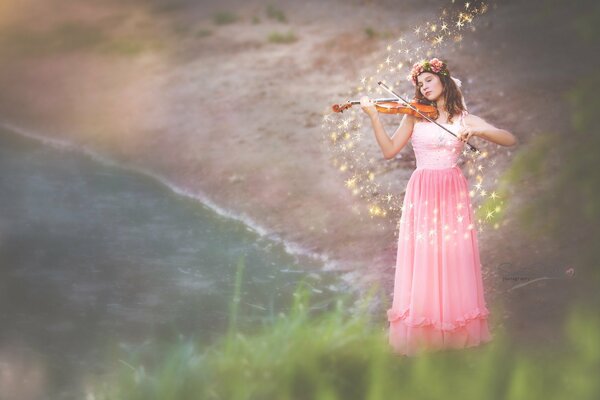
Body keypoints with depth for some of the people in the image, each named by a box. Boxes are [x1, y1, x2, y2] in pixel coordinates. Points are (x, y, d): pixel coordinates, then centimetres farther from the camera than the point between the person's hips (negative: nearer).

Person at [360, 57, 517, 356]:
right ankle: (421, 331, 2)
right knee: (421, 261, -5)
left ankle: (455, 329, 8)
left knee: (453, 260, -3)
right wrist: (374, 116, -11)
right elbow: (389, 151, -2)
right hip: (421, 194, 0)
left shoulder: (465, 119, 8)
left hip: (452, 195, 0)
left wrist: (478, 130, -17)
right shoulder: (414, 116, 8)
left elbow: (510, 140, 0)